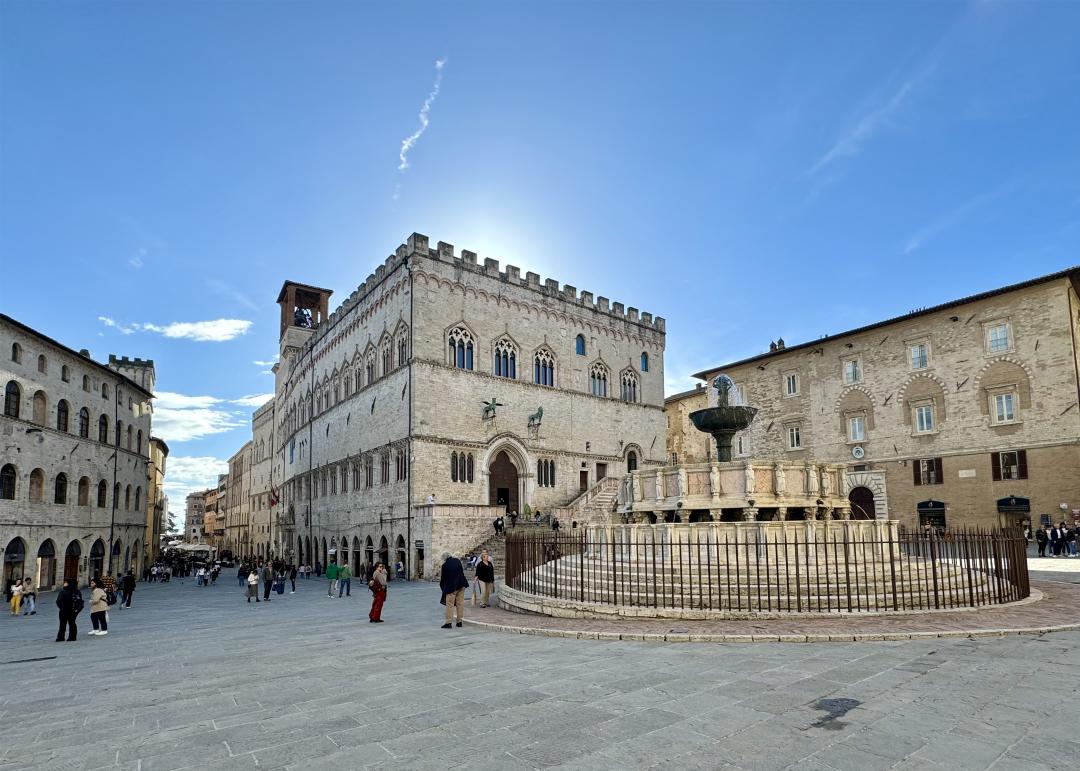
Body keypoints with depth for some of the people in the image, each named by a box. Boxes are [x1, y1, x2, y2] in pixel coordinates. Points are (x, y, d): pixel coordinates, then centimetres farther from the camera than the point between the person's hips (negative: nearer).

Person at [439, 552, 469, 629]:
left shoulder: (445, 565, -11)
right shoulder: (457, 560, 4)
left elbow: (443, 577, -3)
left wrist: (442, 586, 13)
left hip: (451, 586, -5)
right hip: (461, 585, 5)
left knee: (450, 604, 1)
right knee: (460, 603, 10)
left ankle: (448, 622, 0)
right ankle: (459, 621, 15)